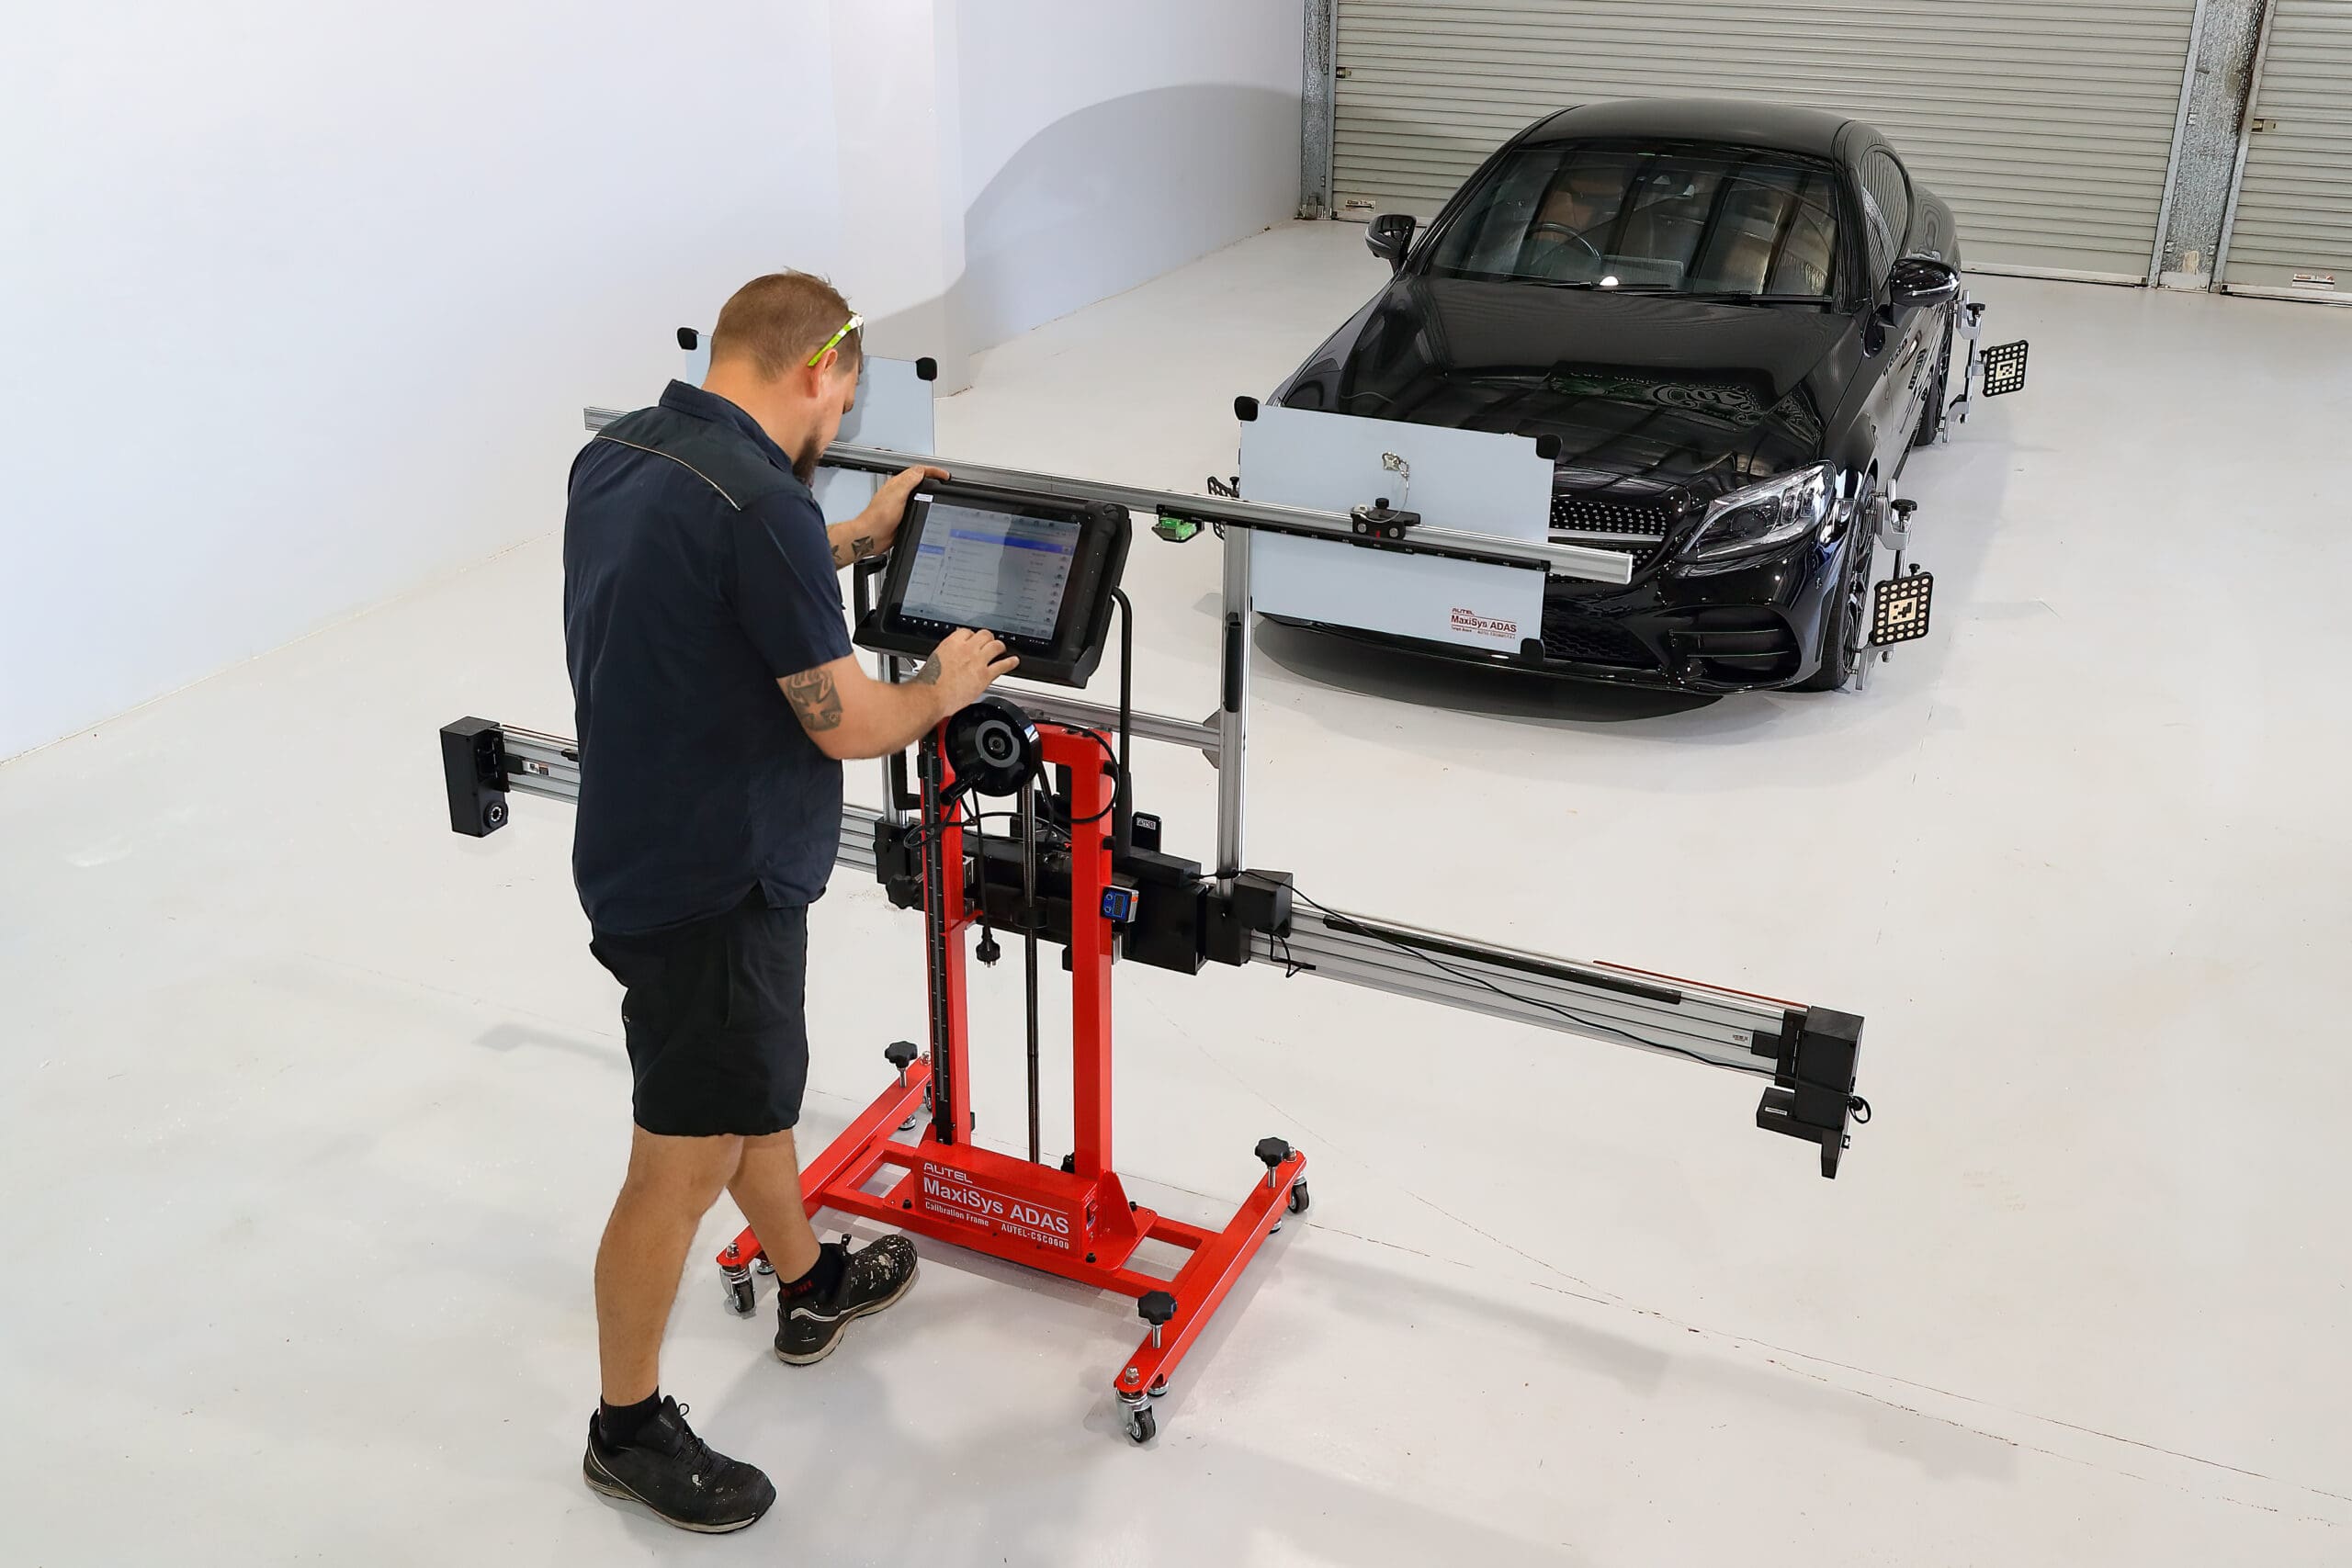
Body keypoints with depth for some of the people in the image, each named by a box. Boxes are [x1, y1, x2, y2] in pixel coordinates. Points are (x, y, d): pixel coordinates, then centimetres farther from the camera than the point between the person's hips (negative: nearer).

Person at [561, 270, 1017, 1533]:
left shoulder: (613, 454, 3)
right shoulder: (763, 506, -25)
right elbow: (846, 724, -19)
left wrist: (854, 537, 26)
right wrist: (942, 688, 0)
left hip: (642, 848, 10)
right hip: (713, 888, -10)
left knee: (755, 1086, 27)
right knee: (685, 1162, 4)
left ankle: (810, 1286, 47)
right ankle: (629, 1427, 21)